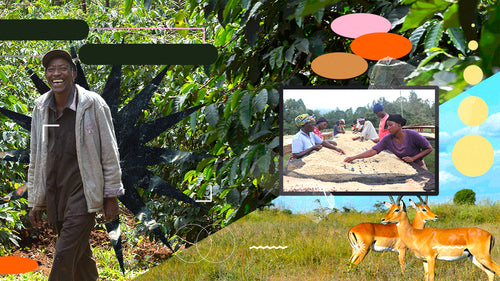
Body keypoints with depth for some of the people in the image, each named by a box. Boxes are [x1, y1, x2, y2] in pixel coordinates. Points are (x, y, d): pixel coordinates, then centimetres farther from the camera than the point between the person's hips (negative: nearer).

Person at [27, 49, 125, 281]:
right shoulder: (40, 108, 7)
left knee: (64, 257, -11)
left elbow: (110, 153, -4)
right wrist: (34, 202, 14)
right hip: (53, 196, 5)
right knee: (80, 256, 15)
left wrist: (111, 196, -4)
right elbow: (35, 158, 14)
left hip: (82, 194, -5)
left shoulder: (92, 104, -8)